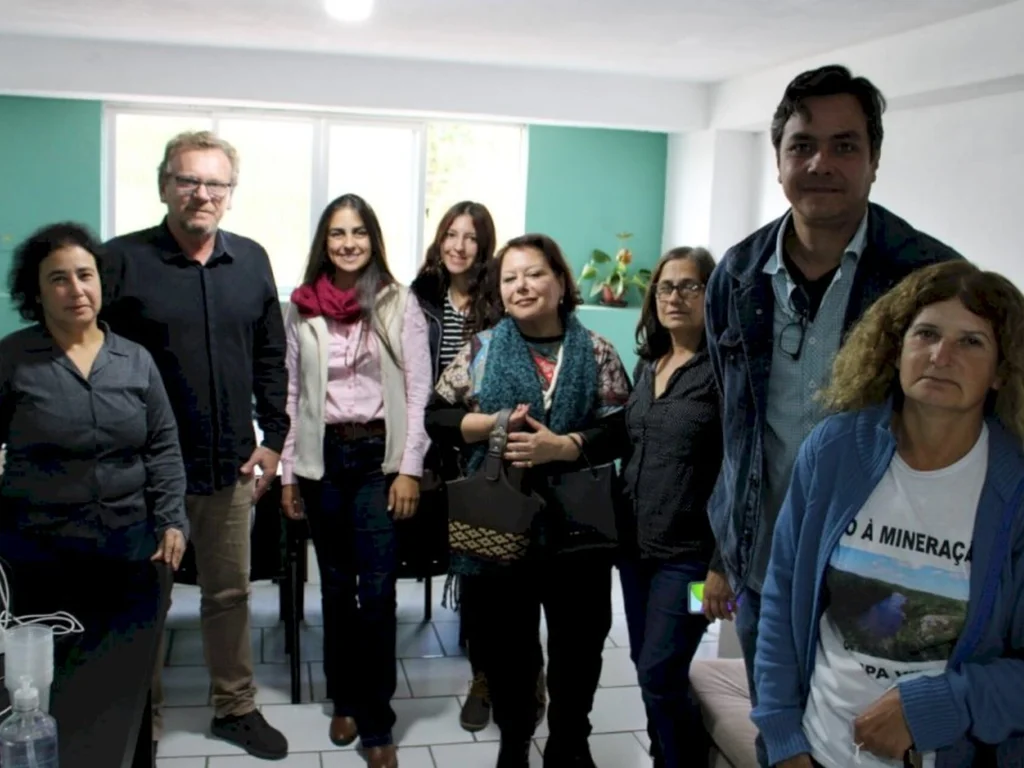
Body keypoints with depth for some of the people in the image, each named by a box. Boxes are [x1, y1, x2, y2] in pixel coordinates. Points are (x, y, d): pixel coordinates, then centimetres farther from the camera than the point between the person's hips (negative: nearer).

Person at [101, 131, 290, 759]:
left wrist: (273, 438, 5)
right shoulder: (122, 259, -7)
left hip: (230, 461, 4)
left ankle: (237, 707, 32)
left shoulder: (251, 261, 5)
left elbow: (271, 359, 10)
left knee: (231, 591, 16)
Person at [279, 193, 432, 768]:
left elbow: (418, 391, -3)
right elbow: (292, 393, 8)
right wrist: (288, 472, 5)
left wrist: (409, 468, -9)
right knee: (336, 585, 12)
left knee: (377, 591, -4)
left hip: (379, 456, -2)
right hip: (322, 457, 3)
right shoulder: (303, 306, 5)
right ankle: (345, 700, 29)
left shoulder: (399, 302, -2)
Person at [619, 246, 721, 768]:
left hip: (689, 552, -7)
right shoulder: (647, 364, 10)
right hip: (635, 543, 7)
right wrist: (620, 528, 15)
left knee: (660, 675, -5)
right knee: (647, 668, 15)